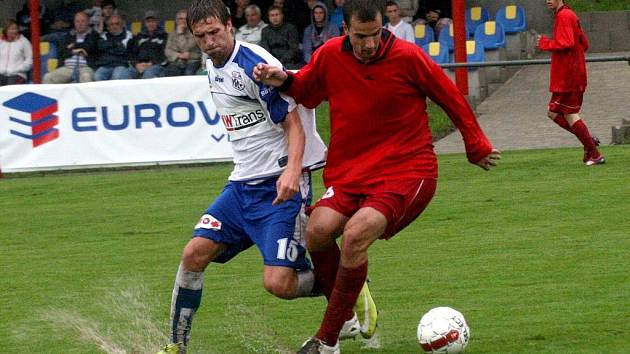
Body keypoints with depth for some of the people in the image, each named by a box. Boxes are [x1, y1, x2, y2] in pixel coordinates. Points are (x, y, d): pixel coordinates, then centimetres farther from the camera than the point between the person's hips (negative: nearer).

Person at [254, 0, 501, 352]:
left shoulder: (408, 57, -9)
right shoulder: (330, 56, 0)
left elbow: (453, 98, 4)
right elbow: (304, 90, 21)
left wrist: (478, 147, 13)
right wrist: (282, 79, -1)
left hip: (408, 172, -4)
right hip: (349, 173, 4)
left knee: (356, 232, -28)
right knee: (319, 231, -23)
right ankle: (344, 315, 4)